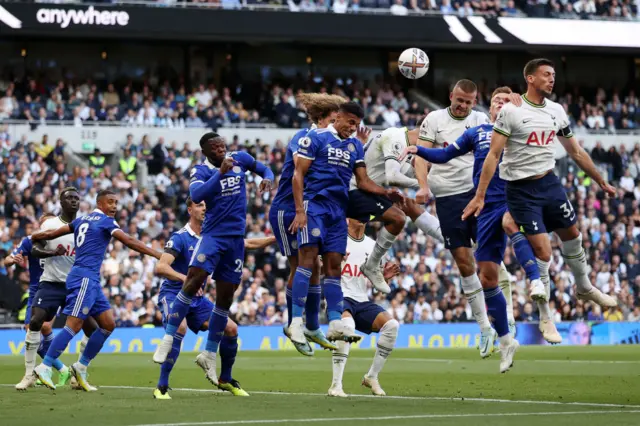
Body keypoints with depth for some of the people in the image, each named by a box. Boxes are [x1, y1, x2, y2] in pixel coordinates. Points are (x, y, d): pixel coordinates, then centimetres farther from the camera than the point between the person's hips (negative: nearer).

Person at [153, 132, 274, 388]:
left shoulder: (240, 160, 5)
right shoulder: (201, 171, -5)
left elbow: (263, 168, 22)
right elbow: (196, 195, -25)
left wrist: (267, 178, -1)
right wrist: (221, 172, -31)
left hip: (236, 238, 4)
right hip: (213, 235, -4)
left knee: (225, 299, 7)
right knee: (193, 281, -22)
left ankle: (209, 354, 17)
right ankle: (168, 339, -16)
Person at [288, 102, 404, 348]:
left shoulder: (355, 146, 16)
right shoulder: (315, 138, -2)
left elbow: (363, 181, 14)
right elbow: (298, 175, -5)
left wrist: (386, 192, -5)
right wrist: (299, 210, -13)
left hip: (338, 210, 6)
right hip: (314, 204, -6)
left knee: (333, 264, 4)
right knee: (308, 258, -15)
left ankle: (335, 323, 2)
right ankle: (296, 322, -16)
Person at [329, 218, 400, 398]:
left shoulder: (372, 245, 14)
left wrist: (385, 276, -2)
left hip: (362, 301, 6)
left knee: (392, 325, -18)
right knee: (347, 325, -37)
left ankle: (372, 376, -2)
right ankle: (336, 384, -34)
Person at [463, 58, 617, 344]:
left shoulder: (557, 111, 4)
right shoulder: (511, 111, -13)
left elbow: (576, 152, 15)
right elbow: (493, 155, -14)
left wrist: (602, 182, 19)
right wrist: (480, 196, -18)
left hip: (550, 183, 6)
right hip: (521, 190, -6)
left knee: (572, 236, 15)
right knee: (542, 251, -9)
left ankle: (584, 288, 43)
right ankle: (545, 318, 5)